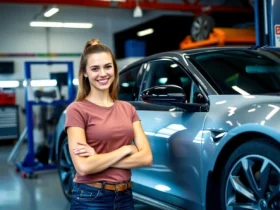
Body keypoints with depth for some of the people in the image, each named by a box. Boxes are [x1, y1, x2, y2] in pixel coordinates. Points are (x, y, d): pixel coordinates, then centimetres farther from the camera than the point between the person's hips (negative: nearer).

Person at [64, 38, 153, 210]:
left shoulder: (128, 109, 5)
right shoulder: (77, 110, -9)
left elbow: (146, 157, -5)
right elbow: (83, 166, -18)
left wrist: (99, 158, -14)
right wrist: (125, 149, -11)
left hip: (125, 196, 5)